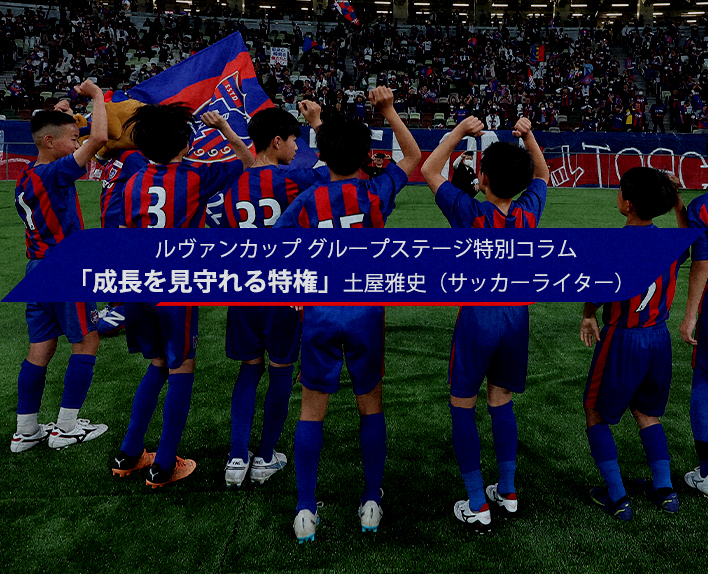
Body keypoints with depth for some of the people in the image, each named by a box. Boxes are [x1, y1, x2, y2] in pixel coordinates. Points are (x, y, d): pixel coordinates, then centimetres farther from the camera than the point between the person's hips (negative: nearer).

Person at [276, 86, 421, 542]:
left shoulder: (306, 201, -4)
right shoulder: (376, 193, -4)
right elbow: (413, 157, 14)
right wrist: (388, 110, 12)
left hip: (319, 312, 0)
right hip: (366, 312, 0)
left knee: (312, 409, 10)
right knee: (371, 405, 15)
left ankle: (306, 510, 15)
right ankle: (372, 503, 23)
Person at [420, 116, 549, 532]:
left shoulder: (470, 213, -16)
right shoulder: (529, 212, -3)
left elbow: (429, 171, -2)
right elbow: (542, 174, 19)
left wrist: (459, 132, -2)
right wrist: (529, 136, 7)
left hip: (477, 317, -5)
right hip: (517, 315, 5)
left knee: (463, 408, 6)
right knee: (502, 403, 18)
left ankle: (478, 507, 11)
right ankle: (507, 493, 26)